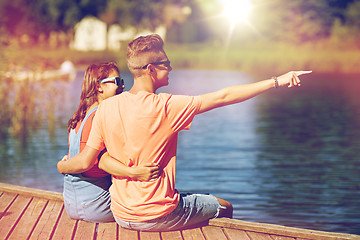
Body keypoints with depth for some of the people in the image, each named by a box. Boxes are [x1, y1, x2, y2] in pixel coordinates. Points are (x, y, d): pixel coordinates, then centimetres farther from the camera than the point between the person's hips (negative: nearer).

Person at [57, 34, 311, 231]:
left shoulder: (107, 107, -5)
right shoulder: (166, 107, -19)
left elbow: (86, 161, -3)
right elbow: (223, 97, -16)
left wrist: (62, 166, 20)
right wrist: (277, 81, -11)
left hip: (121, 216, 6)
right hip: (157, 217, -6)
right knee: (223, 207, 19)